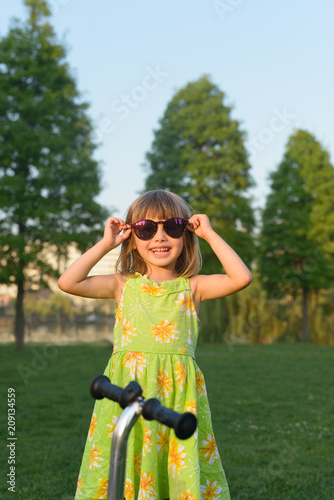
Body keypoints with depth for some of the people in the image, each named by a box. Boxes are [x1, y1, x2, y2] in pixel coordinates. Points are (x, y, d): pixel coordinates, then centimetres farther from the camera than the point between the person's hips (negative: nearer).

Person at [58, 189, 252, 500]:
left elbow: (241, 277, -5)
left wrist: (209, 234, 1)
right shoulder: (124, 285, 9)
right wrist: (106, 244, 3)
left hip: (178, 392, 0)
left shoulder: (192, 287, 8)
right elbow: (68, 282, -1)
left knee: (183, 471, 0)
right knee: (120, 470, 3)